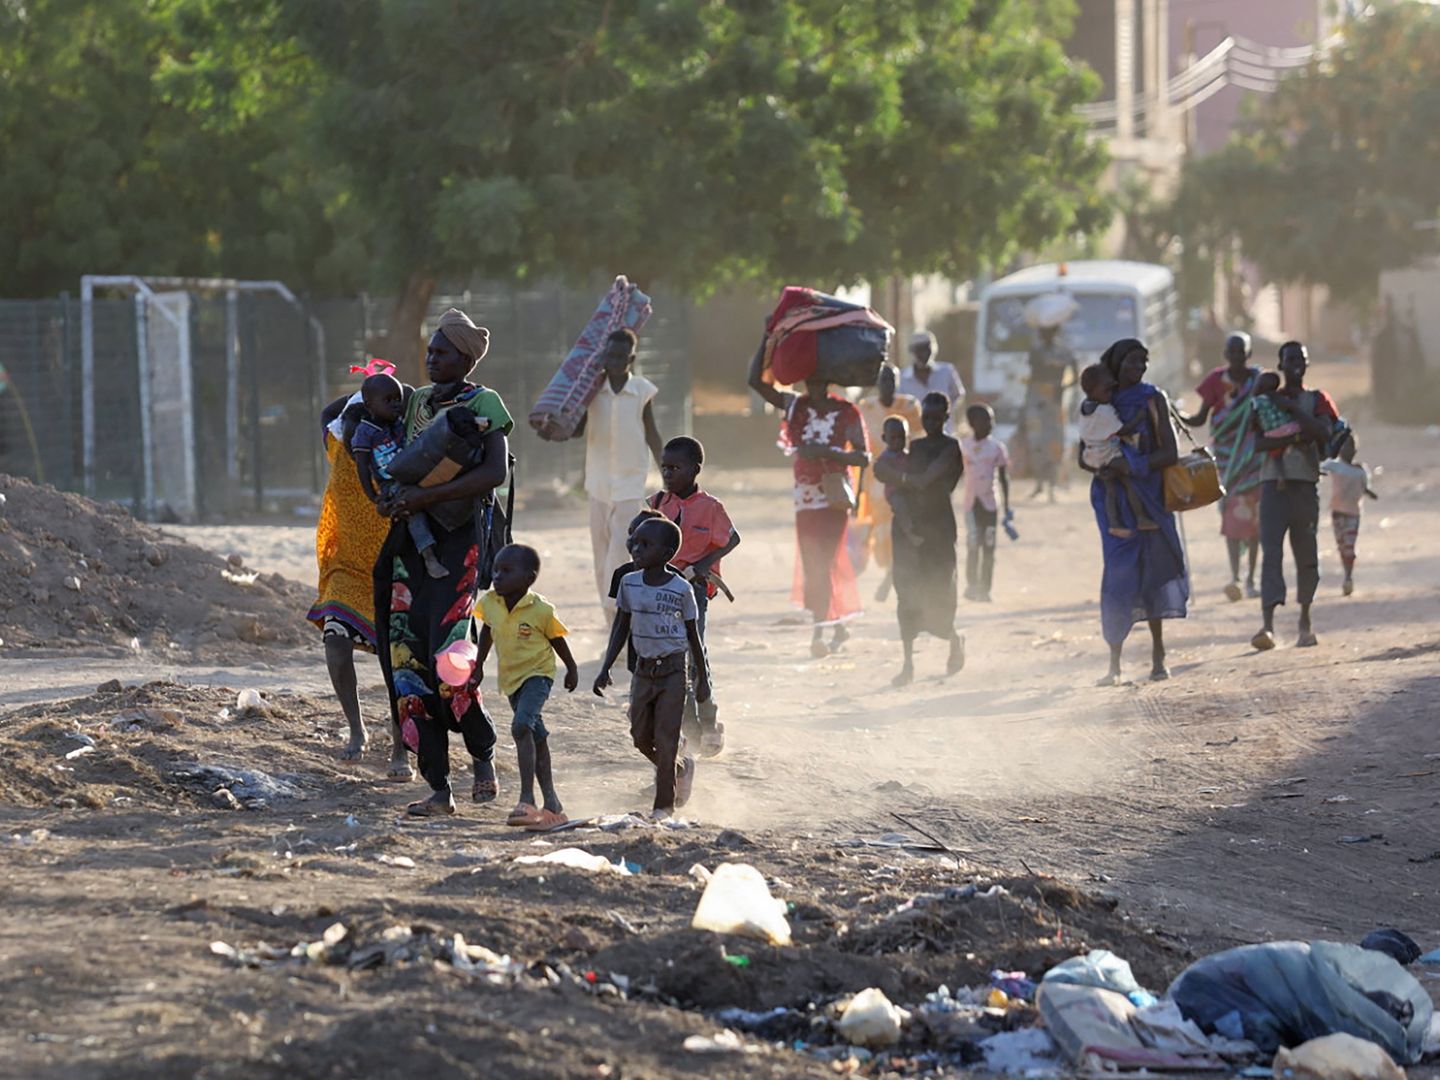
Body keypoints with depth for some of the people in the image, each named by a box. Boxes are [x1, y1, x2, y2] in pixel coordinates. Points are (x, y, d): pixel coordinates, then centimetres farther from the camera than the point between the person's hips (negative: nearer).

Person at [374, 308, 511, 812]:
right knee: (405, 656, -3)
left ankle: (484, 755, 6)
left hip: (460, 538, -6)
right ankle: (439, 784, 0)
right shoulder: (415, 402, 16)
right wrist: (392, 495, 7)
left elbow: (496, 473, -15)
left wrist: (425, 496, -21)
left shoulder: (485, 405, -2)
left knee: (448, 654, -18)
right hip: (411, 537, 6)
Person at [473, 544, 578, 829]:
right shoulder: (489, 604, -7)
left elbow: (557, 640, -4)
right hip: (510, 677, 6)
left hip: (537, 674, -6)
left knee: (521, 726, -27)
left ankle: (527, 800, -31)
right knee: (536, 736, 15)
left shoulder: (540, 610, -20)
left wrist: (572, 670, 9)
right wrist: (479, 665, 17)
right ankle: (551, 804, 24)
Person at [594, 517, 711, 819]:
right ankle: (681, 767, 35)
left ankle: (664, 804, 5)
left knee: (665, 739, -5)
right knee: (641, 737, 7)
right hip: (643, 669, 4)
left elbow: (693, 635, -2)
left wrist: (703, 678, 1)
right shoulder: (629, 584, 1)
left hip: (672, 671, -4)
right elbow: (621, 628, 8)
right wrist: (605, 669, 2)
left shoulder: (681, 590, -10)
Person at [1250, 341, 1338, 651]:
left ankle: (1305, 621, 20)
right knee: (1271, 552, -15)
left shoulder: (1317, 400, 11)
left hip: (1305, 484, 1)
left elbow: (1324, 433, -8)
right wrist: (1295, 437, -15)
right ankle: (1268, 624, -26)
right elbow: (1259, 443, -3)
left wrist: (1292, 409, -10)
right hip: (1273, 483, -1)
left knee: (1306, 553, 5)